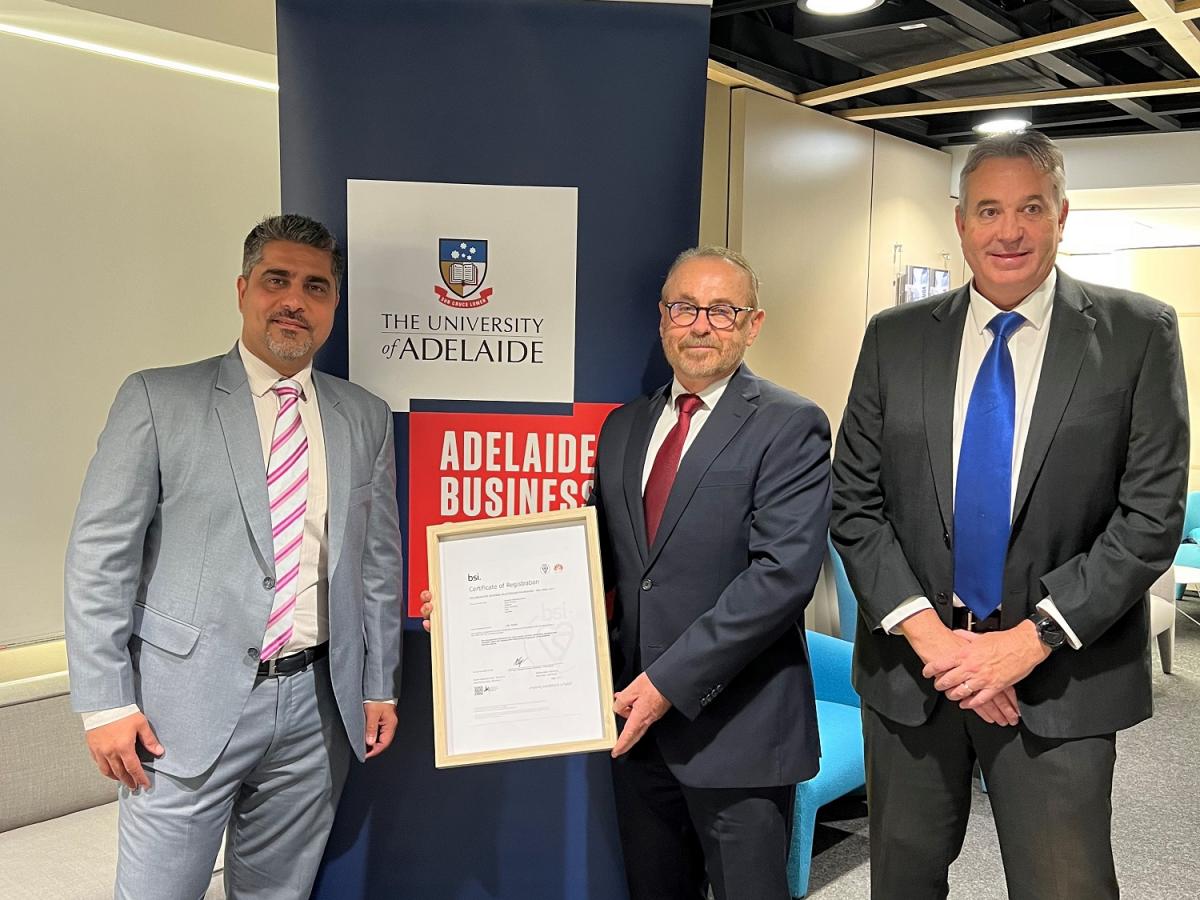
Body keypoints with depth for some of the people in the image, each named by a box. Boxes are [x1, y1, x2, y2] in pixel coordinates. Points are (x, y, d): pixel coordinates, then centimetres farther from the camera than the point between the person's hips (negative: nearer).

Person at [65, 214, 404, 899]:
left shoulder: (366, 418, 7)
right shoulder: (158, 399, -3)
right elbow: (101, 553, -4)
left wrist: (381, 685, 10)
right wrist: (107, 701, -8)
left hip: (316, 708, 3)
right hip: (190, 703, -3)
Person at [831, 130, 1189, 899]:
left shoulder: (1139, 334, -3)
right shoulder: (895, 338, 2)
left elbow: (1151, 516, -7)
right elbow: (855, 503, 0)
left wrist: (1032, 640, -14)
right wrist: (924, 629, -11)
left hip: (1062, 679, -2)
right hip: (910, 663, 2)